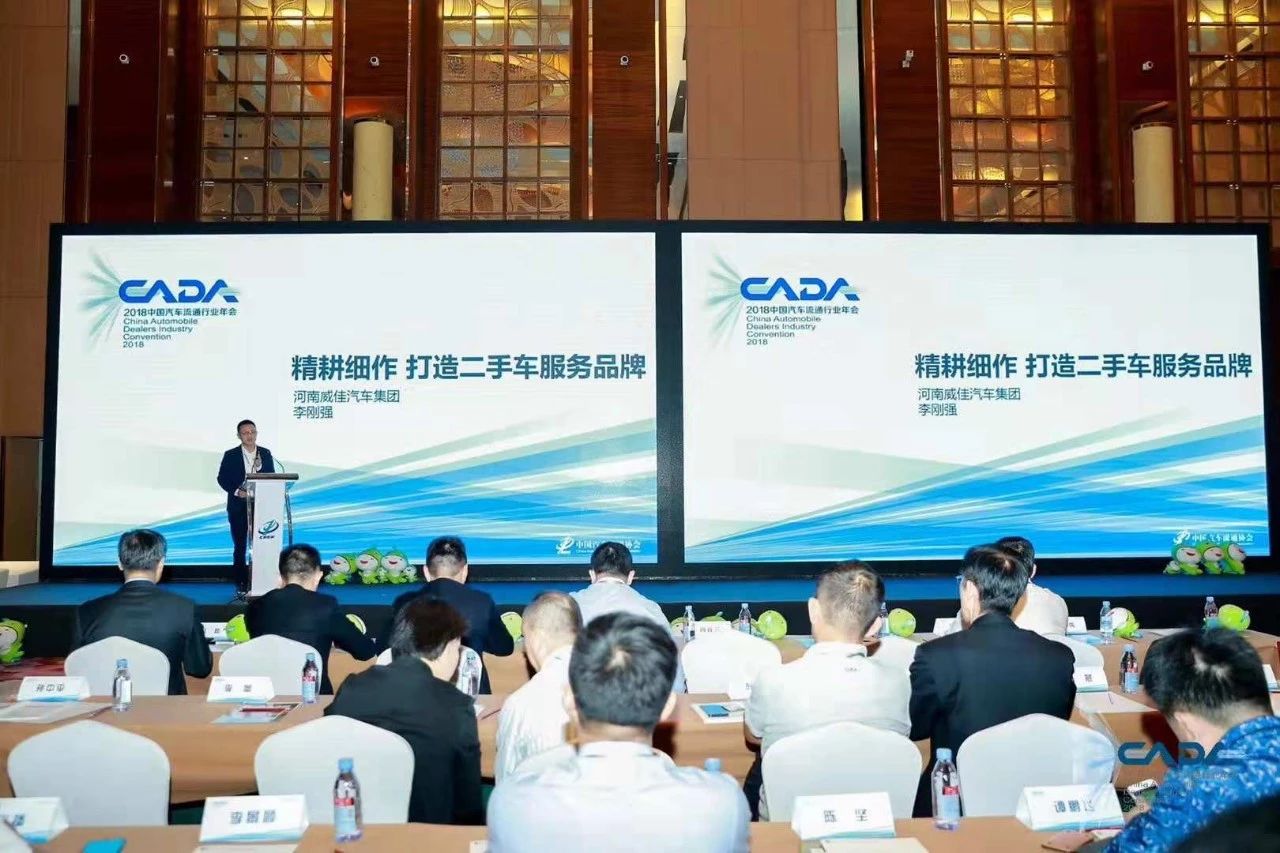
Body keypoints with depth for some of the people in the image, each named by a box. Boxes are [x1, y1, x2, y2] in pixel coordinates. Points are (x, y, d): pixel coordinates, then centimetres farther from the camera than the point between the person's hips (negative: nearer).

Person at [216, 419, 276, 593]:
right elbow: (222, 478, 1)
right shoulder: (231, 455, 1)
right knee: (240, 546, 2)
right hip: (238, 507, -1)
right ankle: (241, 582, 8)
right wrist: (237, 491, -14)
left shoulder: (266, 454, 7)